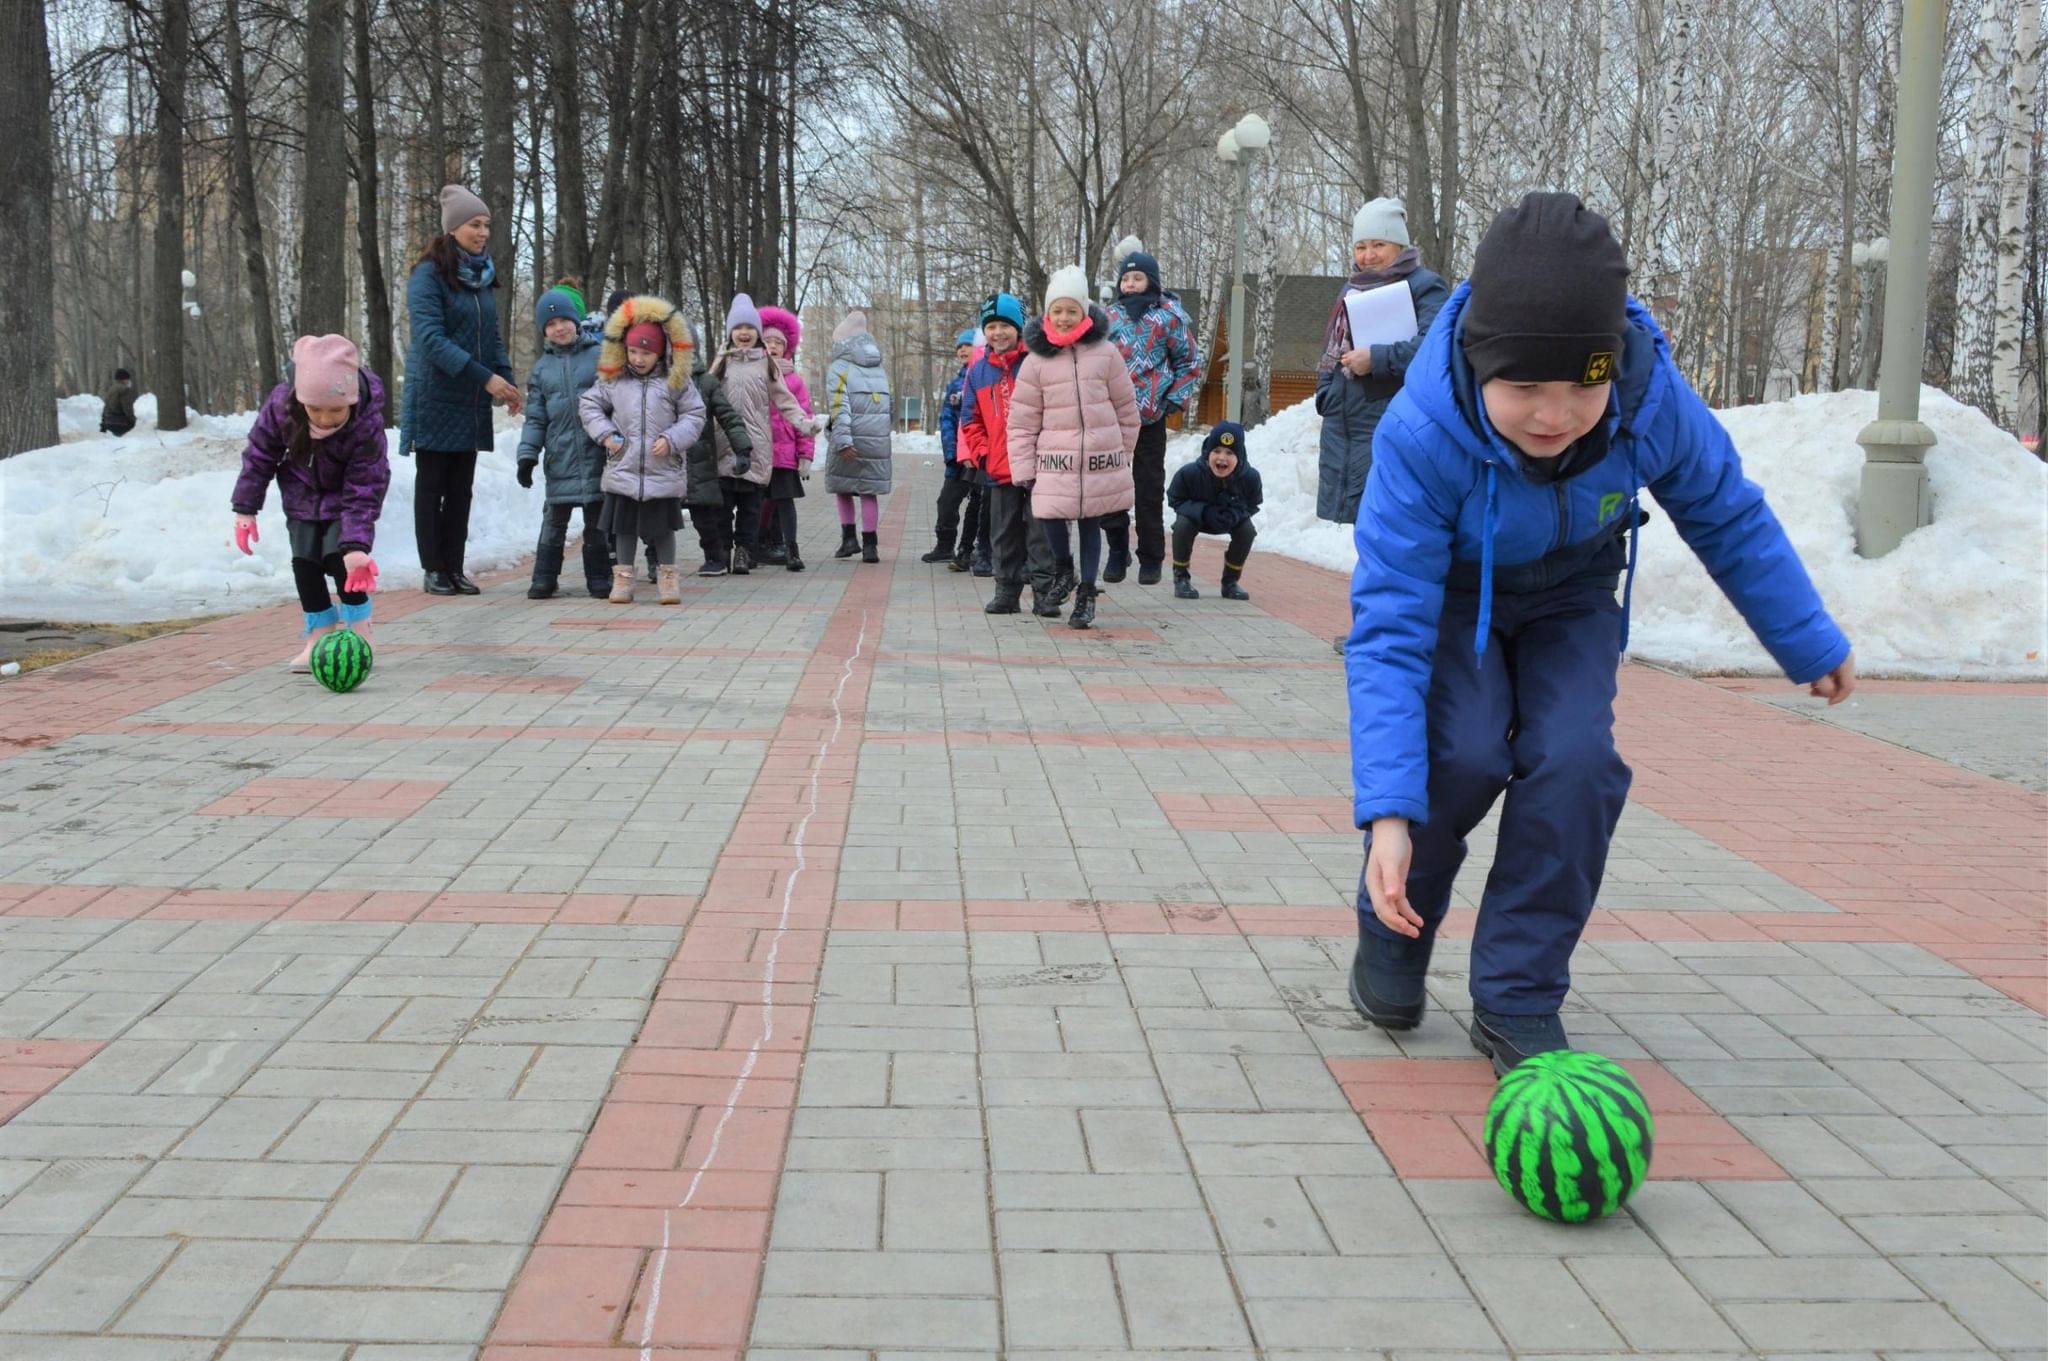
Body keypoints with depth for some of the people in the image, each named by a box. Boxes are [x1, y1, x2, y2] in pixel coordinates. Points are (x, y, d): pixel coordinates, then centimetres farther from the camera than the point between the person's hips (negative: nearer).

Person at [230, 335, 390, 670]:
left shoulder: (367, 426, -37)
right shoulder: (281, 405, -30)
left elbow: (363, 493, -33)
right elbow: (259, 455, -12)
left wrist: (356, 547, -42)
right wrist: (245, 509, -8)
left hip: (346, 495, -3)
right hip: (303, 494, 3)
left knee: (338, 557, -17)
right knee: (304, 561, -2)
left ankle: (359, 630, -1)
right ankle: (320, 634, 11)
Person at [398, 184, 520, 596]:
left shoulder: (482, 275, 11)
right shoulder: (430, 274, -10)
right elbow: (431, 338, -19)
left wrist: (505, 379, -2)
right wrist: (485, 377, -24)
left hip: (472, 401, 6)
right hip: (436, 396, -6)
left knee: (461, 487, 8)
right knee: (432, 485, 3)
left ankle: (455, 567, 13)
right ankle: (434, 569, 8)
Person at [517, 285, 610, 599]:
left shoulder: (600, 355, 1)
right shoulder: (541, 368, 10)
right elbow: (535, 418, 10)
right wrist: (527, 455, 2)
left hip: (597, 455, -2)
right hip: (560, 459, 2)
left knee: (597, 523, 7)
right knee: (554, 521, 3)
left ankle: (599, 578, 16)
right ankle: (544, 579, 10)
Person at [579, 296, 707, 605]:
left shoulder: (676, 382, -1)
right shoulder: (612, 380, 3)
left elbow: (694, 415, 1)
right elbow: (589, 405, 11)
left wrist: (672, 439, -13)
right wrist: (605, 434, -3)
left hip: (664, 472, -1)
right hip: (622, 470, 1)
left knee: (664, 526, 7)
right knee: (624, 525, 7)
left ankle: (667, 576, 18)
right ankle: (623, 576, 16)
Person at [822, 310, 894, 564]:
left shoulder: (839, 368, -4)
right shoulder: (880, 371, 16)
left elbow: (839, 407, -16)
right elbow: (891, 408, 19)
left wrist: (842, 440, -21)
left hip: (850, 440, -4)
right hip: (878, 441, 4)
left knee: (842, 486, 14)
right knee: (870, 491, 5)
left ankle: (848, 538, 11)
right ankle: (870, 545, 1)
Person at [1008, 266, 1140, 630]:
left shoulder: (1105, 353, 1)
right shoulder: (1036, 361, 0)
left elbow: (1126, 408, 10)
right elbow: (1022, 420, 3)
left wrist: (1122, 452, 13)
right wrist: (1024, 469, 0)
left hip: (1101, 459, 0)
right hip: (1055, 460, 0)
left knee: (1090, 523, 7)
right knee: (1050, 515, -15)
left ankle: (1086, 594, 21)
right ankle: (1064, 569, 15)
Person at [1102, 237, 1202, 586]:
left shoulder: (1169, 316, 2)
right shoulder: (1110, 317, 11)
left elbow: (1190, 363, 5)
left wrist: (1175, 400, -4)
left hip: (1150, 417, -3)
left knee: (1149, 488, 2)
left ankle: (1151, 559, 10)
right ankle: (1117, 552, 13)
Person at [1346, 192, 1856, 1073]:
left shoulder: (1654, 401, -30)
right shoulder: (1421, 432, -38)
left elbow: (1727, 518, -8)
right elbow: (1389, 628, -36)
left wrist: (1810, 643, 4)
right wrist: (1388, 813, -44)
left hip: (1571, 597, 2)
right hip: (1453, 594, -2)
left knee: (1574, 760, -20)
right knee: (1465, 753, -25)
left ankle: (1517, 1001, -4)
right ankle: (1392, 929, 5)